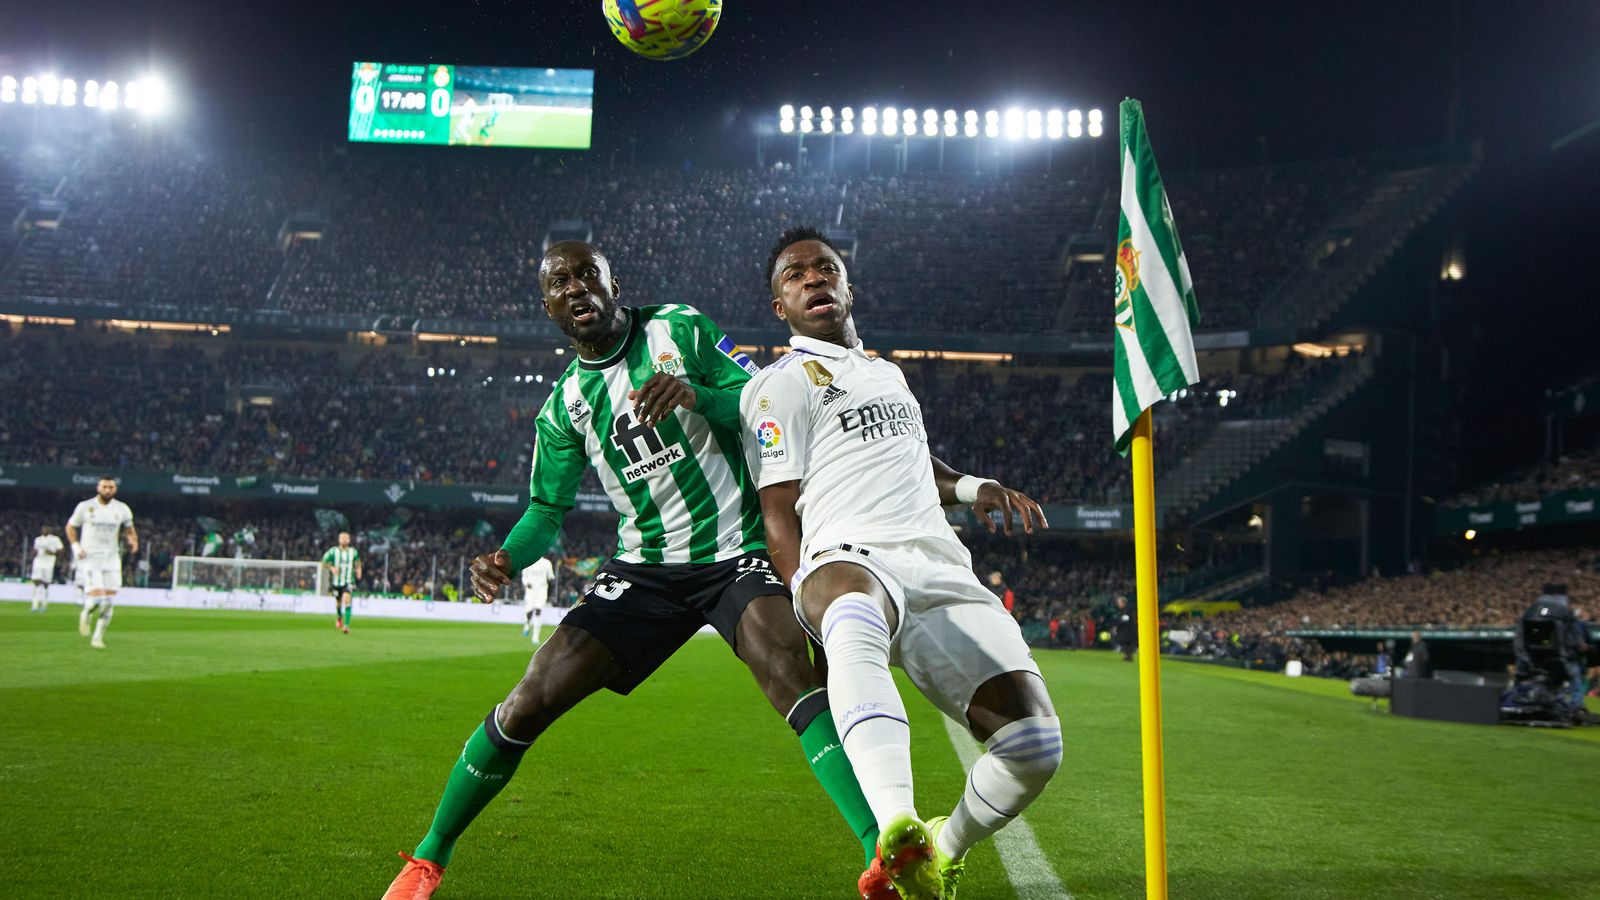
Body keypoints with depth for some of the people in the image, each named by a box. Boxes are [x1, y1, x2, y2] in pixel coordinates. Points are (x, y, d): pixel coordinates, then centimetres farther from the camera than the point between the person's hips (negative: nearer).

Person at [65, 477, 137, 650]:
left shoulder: (122, 509, 4)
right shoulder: (85, 507, -2)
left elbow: (129, 529, 18)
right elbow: (70, 527, 10)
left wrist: (133, 541, -5)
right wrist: (76, 547, -4)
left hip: (112, 559, 3)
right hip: (90, 558, -3)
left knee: (108, 603, -2)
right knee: (96, 598, -16)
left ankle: (98, 637, 12)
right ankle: (86, 613, 18)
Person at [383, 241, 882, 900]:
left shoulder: (681, 329, -1)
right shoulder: (564, 406, 8)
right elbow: (548, 510, 12)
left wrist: (694, 393, -26)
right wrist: (506, 559, -10)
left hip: (736, 553, -3)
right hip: (646, 569, 3)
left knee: (793, 674, -31)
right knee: (530, 701, -5)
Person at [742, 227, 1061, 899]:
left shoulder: (888, 374, 33)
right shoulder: (780, 386, 11)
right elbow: (779, 515, 3)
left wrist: (972, 486, 25)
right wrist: (813, 606, -12)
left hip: (942, 571, 6)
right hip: (849, 558, -6)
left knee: (1033, 744, -15)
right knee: (857, 624, -46)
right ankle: (898, 835, -62)